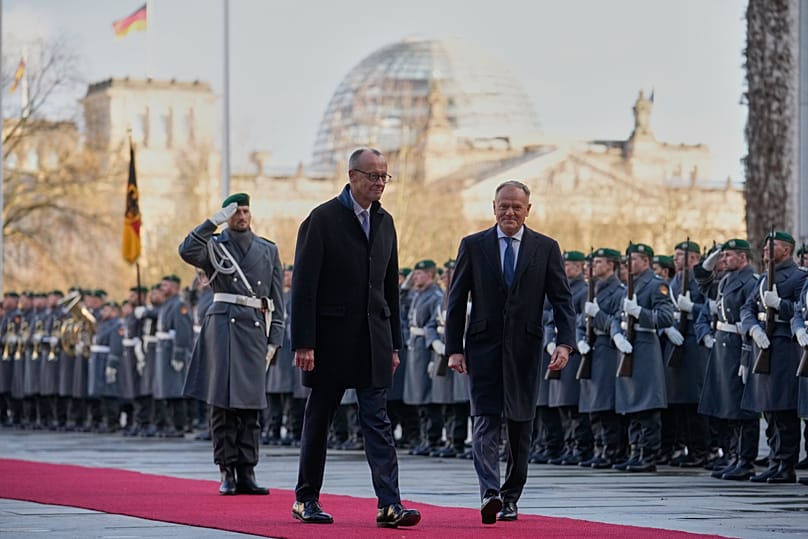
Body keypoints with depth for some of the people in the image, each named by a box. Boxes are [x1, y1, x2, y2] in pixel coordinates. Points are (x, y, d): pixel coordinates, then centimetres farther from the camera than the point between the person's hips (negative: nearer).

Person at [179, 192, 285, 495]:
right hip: (223, 325, -3)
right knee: (223, 401, -5)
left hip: (255, 329, 3)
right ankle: (227, 473, -2)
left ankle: (246, 473, 7)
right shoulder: (214, 246, 7)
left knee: (251, 403, 3)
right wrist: (214, 221, -14)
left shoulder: (268, 251, 15)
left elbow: (277, 301, 14)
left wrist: (274, 340, 6)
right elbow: (187, 251, -16)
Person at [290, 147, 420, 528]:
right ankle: (306, 499, 19)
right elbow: (304, 286, -11)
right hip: (330, 337, -4)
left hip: (372, 339, 4)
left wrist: (393, 344, 13)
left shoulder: (385, 222, 11)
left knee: (378, 421, -4)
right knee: (318, 420, 7)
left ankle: (389, 505, -12)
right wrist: (303, 343, -16)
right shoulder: (322, 219, -8)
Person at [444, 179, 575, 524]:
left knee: (520, 425, 8)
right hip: (483, 345, -1)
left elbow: (562, 300, 1)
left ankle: (510, 496, 19)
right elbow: (456, 301, 5)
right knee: (485, 421, -13)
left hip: (524, 349, 1)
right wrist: (454, 349, -3)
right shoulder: (473, 246, 4)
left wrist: (565, 343, -13)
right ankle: (489, 493, -24)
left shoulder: (546, 249, 5)